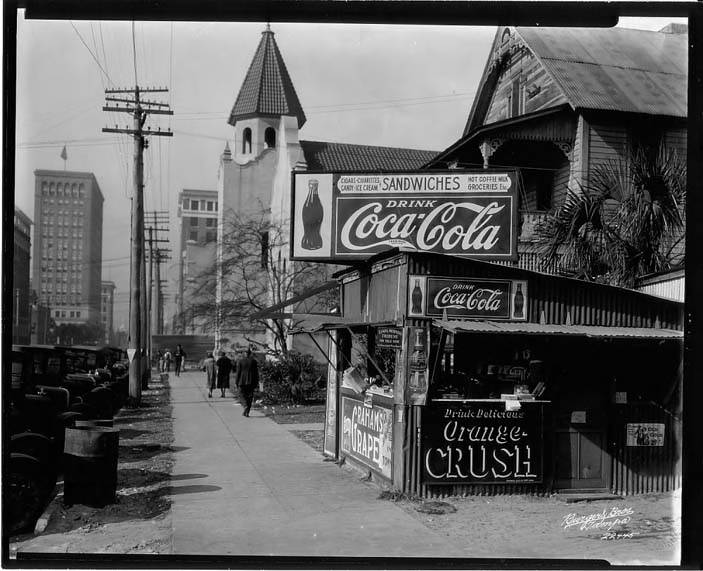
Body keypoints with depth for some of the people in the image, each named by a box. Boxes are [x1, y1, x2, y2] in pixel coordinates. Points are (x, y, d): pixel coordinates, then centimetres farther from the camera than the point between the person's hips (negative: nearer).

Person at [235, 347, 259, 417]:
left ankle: (245, 406, -18)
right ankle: (247, 412, 9)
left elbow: (238, 372, -3)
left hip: (242, 382, -2)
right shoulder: (254, 361, -1)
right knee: (249, 397, 9)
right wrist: (256, 383, 9)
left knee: (242, 395, 8)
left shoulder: (240, 361, -5)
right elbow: (256, 373, 2)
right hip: (251, 382, 2)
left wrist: (237, 382, 4)